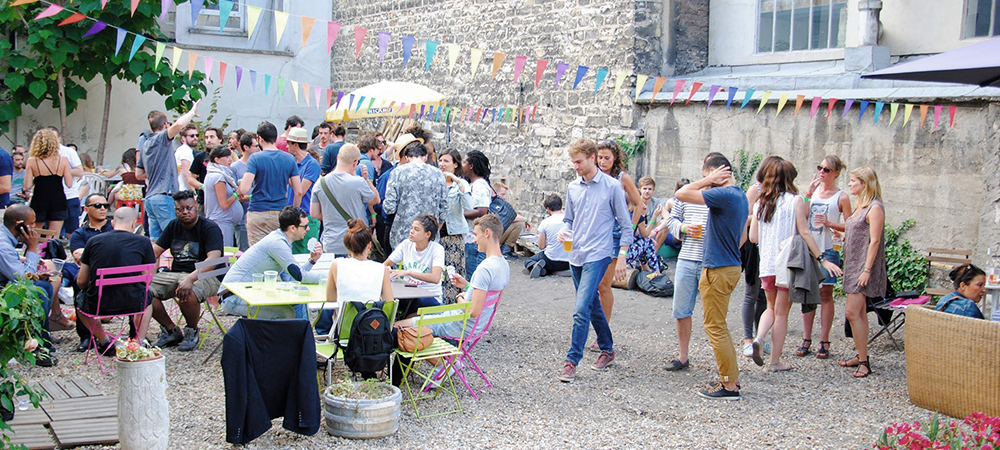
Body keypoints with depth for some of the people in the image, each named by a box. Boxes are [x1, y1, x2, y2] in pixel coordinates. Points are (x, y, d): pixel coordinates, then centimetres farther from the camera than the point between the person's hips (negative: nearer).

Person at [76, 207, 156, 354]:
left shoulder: (93, 241, 5)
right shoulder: (143, 242, 1)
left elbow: (81, 282, 9)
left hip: (97, 305, 1)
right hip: (132, 304, 0)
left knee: (81, 300, 34)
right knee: (147, 297, 34)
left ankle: (104, 342, 26)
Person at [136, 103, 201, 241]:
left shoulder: (144, 145, 19)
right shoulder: (162, 138, -4)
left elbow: (138, 175, 25)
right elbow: (178, 124, -24)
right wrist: (192, 111, -8)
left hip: (150, 197, 8)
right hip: (164, 196, -8)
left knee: (155, 239, 6)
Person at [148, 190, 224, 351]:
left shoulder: (210, 228, -9)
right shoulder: (173, 226, 13)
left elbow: (213, 260, -22)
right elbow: (155, 251, 13)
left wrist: (190, 279, -37)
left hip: (206, 276, -6)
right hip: (176, 273, 6)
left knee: (188, 293, -39)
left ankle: (192, 332, -6)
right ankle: (170, 330, 4)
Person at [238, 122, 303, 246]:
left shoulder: (255, 158, -7)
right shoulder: (289, 159, 3)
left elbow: (244, 190, -15)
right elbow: (299, 191, 3)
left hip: (258, 214, -3)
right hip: (281, 215, 3)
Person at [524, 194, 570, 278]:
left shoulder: (545, 222, -8)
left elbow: (541, 246, 0)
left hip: (551, 261, -1)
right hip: (568, 263, 1)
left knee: (527, 261, 25)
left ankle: (534, 265, -12)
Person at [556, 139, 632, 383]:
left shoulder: (612, 186, -6)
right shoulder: (573, 187, 9)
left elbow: (625, 224, -2)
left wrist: (622, 256, -7)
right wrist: (565, 232, -3)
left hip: (598, 255, -6)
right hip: (576, 255, 6)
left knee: (581, 310, -14)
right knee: (593, 306, 17)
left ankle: (572, 361, -10)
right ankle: (607, 349, 33)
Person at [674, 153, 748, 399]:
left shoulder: (724, 194, -20)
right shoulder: (741, 196, 11)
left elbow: (681, 194, -20)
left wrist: (709, 181, -12)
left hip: (718, 270, -10)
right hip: (731, 267, 10)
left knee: (716, 327, -2)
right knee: (718, 326, 18)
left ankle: (729, 386, 2)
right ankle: (732, 378, 23)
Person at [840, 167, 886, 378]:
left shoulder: (875, 208, -14)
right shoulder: (860, 206, 14)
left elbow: (874, 241, -18)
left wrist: (866, 270, -21)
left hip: (864, 266, -9)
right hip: (853, 265, 9)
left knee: (852, 312, -13)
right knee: (859, 313, 12)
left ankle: (864, 361, -8)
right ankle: (860, 356, 18)